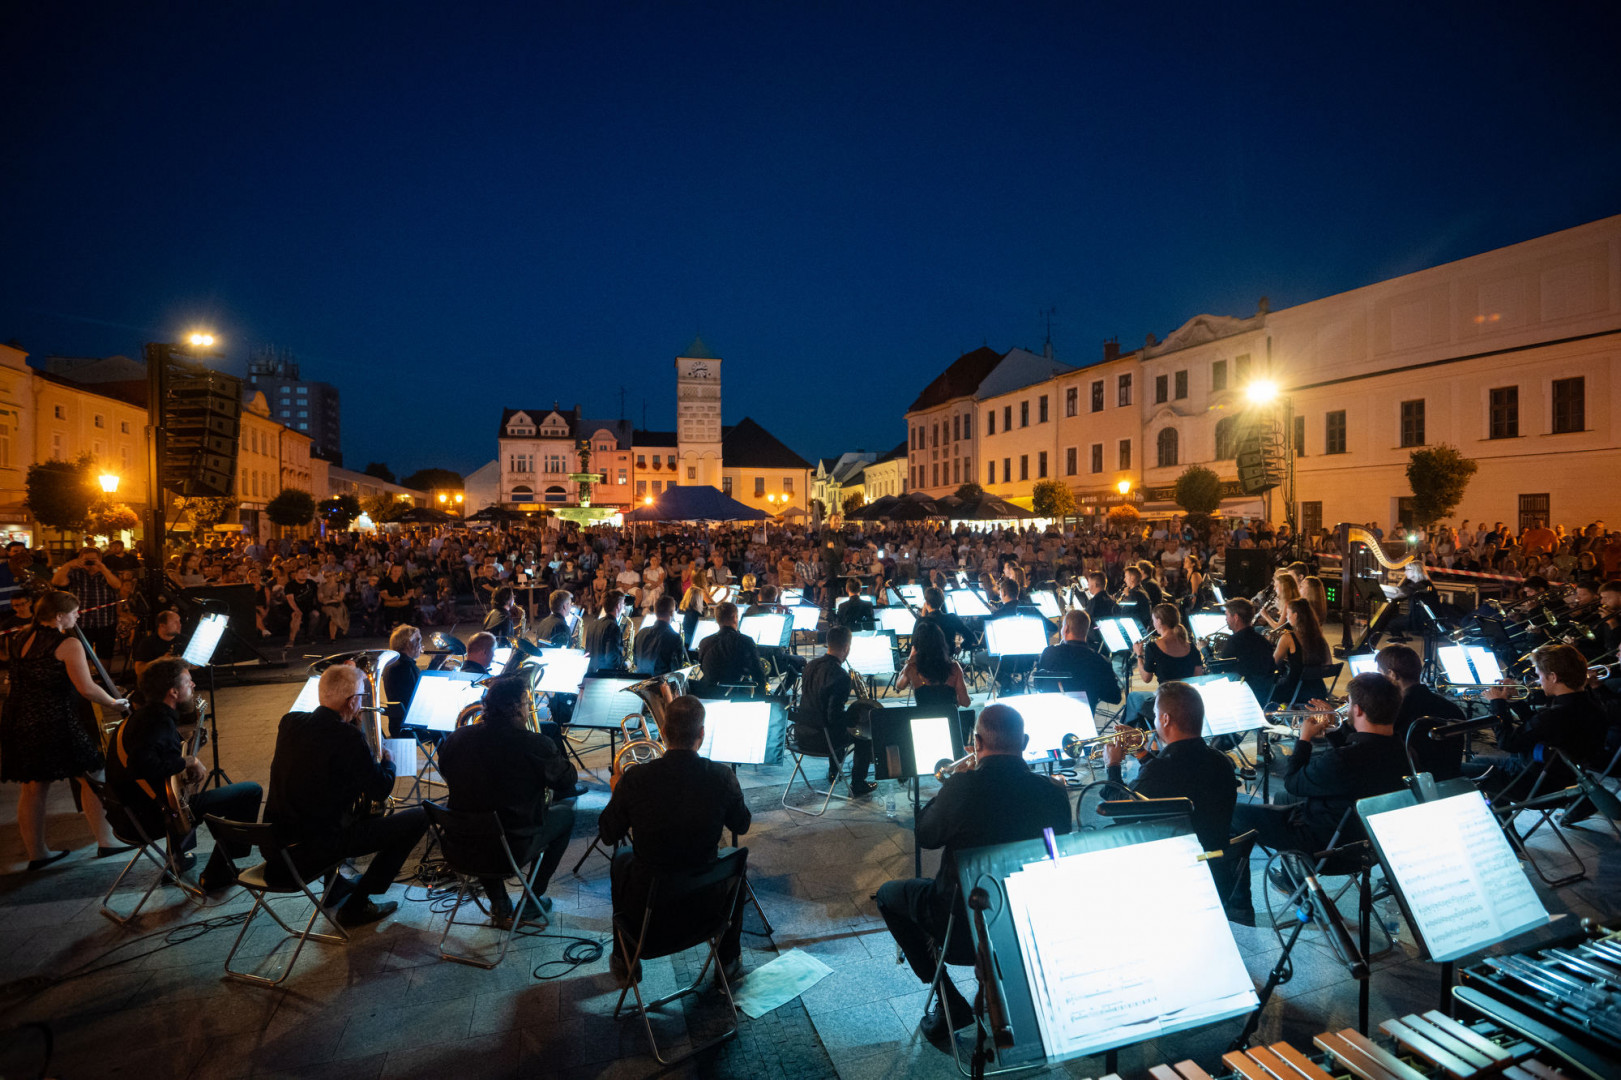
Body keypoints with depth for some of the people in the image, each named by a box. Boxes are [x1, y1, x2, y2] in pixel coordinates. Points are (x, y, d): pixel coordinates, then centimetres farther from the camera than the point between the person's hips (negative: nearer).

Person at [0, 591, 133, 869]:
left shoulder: (25, 639, 8)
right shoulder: (69, 644, -13)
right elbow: (87, 688, -18)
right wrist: (114, 702, -4)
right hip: (56, 721, -8)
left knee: (32, 788, 14)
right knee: (93, 779, 5)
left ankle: (36, 853, 22)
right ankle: (105, 842, 11)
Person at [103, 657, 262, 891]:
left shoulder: (143, 714, 10)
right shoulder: (159, 720, -22)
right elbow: (141, 764, -37)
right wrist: (188, 762, -23)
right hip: (160, 814, -11)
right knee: (251, 791, -14)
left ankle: (177, 856, 43)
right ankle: (215, 877, -3)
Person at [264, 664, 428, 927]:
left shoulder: (289, 722, 0)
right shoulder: (348, 738, -21)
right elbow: (380, 791, -12)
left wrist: (350, 724, 21)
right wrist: (388, 760, 7)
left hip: (274, 843, 8)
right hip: (312, 851, -8)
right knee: (418, 817, -4)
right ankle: (355, 906, 7)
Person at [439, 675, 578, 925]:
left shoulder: (456, 738, -7)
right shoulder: (535, 745, -21)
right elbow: (569, 780, -5)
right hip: (512, 852, -4)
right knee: (566, 812, 20)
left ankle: (498, 904, 37)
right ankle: (532, 900, 26)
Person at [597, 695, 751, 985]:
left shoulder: (635, 778, -20)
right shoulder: (722, 777, -18)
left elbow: (608, 835, -4)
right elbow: (742, 825, 1)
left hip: (647, 904, 0)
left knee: (621, 861, 33)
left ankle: (625, 962, 44)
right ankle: (729, 959, 44)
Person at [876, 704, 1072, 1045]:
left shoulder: (962, 786, -24)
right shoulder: (1053, 793, -14)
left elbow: (926, 837, -6)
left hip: (964, 923, -4)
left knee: (888, 894, 20)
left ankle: (951, 1008, 17)